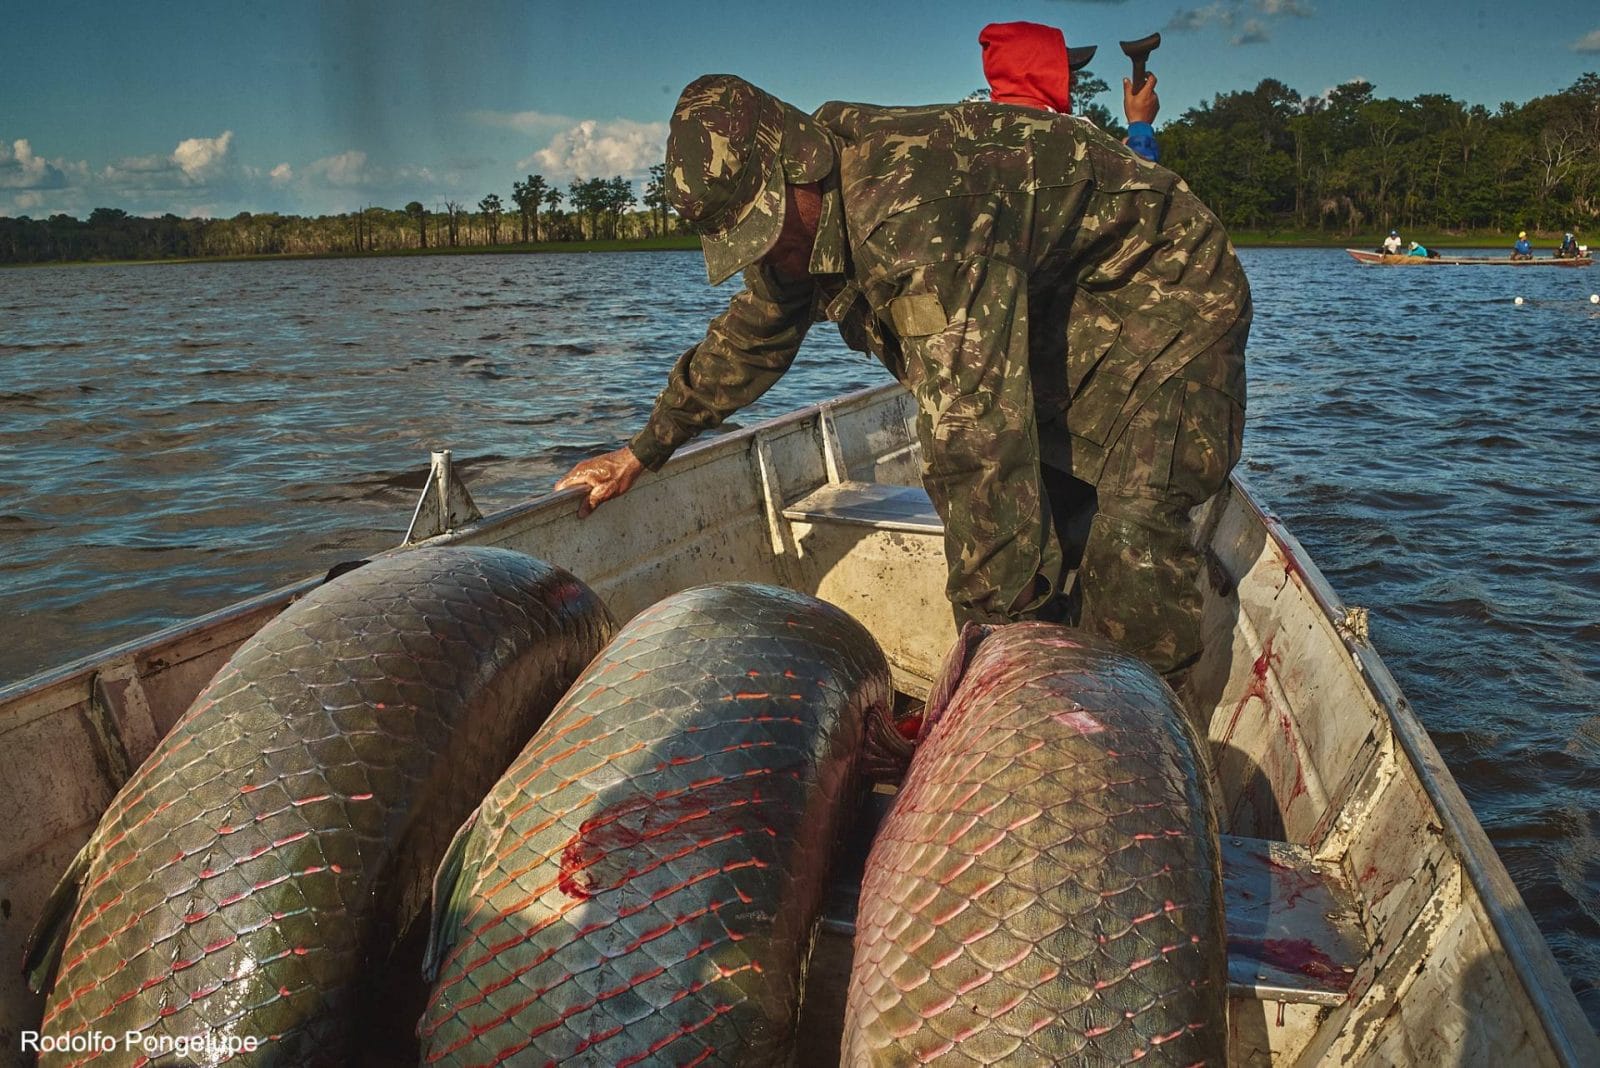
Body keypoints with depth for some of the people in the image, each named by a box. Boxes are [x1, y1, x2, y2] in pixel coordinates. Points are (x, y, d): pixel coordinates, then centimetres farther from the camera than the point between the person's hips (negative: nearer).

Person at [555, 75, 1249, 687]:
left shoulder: (911, 210, -38)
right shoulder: (802, 217, -6)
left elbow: (972, 427, -42)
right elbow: (749, 337, 13)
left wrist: (994, 624, -36)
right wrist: (644, 450, 18)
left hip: (1163, 291, -8)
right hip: (1054, 317, 9)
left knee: (1128, 522, -24)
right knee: (1023, 502, -4)